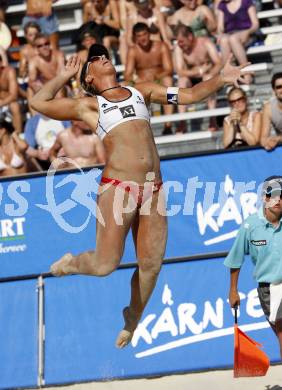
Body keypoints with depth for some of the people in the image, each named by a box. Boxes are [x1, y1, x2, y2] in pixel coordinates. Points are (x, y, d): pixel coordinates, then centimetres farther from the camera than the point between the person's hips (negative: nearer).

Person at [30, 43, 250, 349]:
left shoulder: (142, 91, 20)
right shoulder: (88, 105, 11)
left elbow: (189, 95, 18)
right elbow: (39, 102, 10)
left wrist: (220, 79, 5)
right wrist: (65, 76, 17)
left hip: (153, 189, 4)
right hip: (118, 188, -4)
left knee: (151, 264, 2)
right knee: (105, 264, -8)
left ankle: (131, 320, 25)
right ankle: (69, 264, 24)